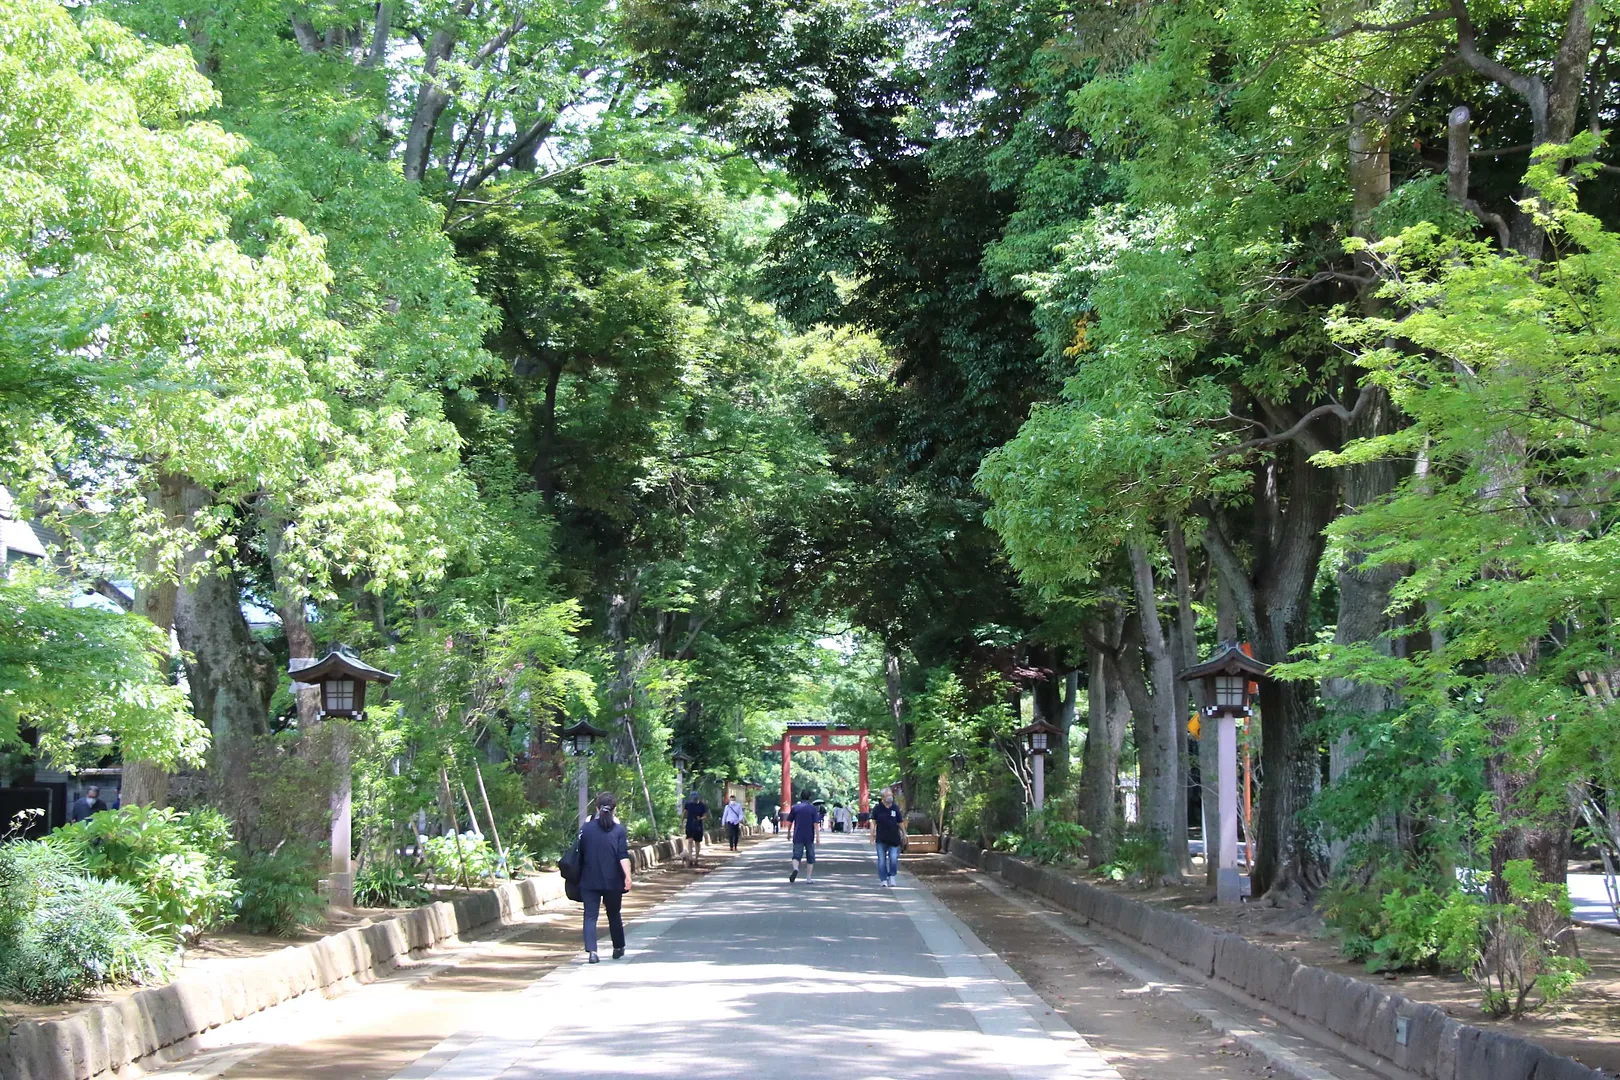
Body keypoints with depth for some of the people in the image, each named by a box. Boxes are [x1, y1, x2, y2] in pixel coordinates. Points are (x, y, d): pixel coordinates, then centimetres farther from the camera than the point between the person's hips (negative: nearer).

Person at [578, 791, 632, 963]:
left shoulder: (586, 828, 1)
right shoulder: (619, 829, -3)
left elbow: (580, 854, 9)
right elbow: (623, 856, -14)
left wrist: (580, 876, 22)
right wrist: (628, 876, -17)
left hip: (589, 881, 0)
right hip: (612, 881, 0)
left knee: (590, 915, -1)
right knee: (614, 915, 17)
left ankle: (592, 951, -18)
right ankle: (618, 948, 31)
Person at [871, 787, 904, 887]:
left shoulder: (895, 808, 4)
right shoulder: (877, 808, 0)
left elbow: (901, 822, 11)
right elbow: (873, 823, 3)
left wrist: (903, 833, 9)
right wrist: (872, 835, -2)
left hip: (893, 839, 0)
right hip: (881, 839, 0)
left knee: (893, 859, -6)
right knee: (882, 860, 3)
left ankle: (892, 876, 13)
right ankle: (883, 879, 11)